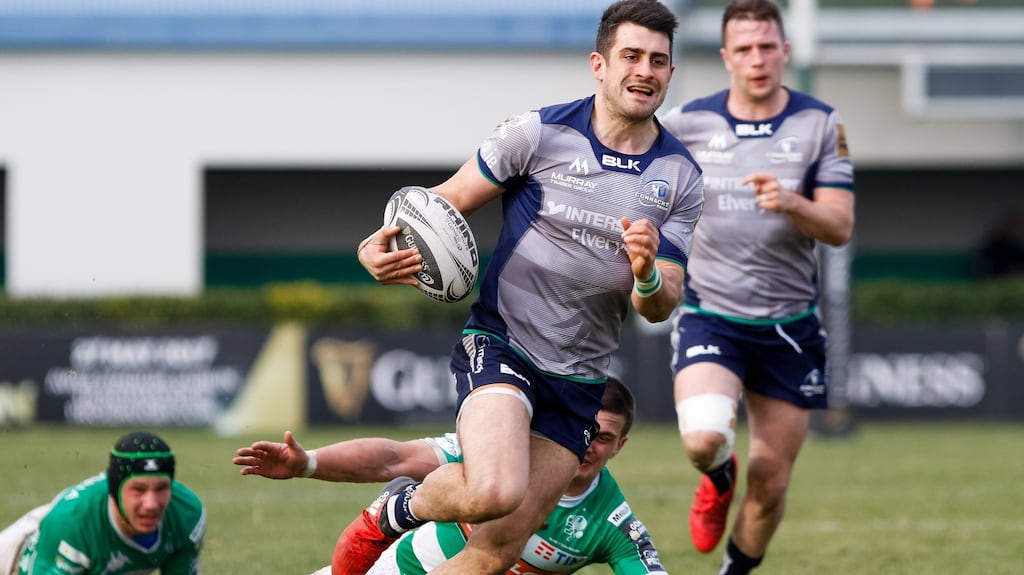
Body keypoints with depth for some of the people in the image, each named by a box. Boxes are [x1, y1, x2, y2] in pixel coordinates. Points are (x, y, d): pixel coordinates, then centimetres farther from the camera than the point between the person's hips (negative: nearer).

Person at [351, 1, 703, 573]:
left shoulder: (681, 179, 2)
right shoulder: (537, 134, -7)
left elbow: (660, 307, 2)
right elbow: (446, 204, 1)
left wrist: (647, 275, -23)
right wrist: (379, 247, -19)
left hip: (578, 383, 4)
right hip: (501, 347, -4)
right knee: (494, 493, -31)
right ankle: (406, 506, 2)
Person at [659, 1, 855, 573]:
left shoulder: (821, 124, -2)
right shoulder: (686, 123, -1)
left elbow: (841, 228, -8)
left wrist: (790, 203, -26)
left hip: (789, 326, 1)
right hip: (710, 317, -1)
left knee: (770, 485, 4)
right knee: (704, 438, -27)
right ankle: (719, 481, 11)